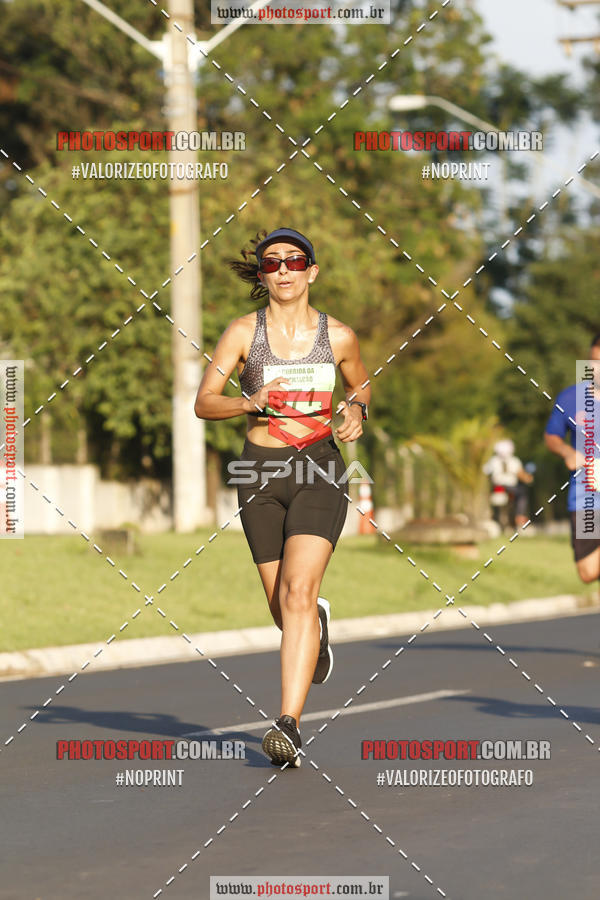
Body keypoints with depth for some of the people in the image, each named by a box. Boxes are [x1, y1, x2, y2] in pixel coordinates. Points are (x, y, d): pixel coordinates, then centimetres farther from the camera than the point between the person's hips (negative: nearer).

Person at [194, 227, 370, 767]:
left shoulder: (339, 336, 1)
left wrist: (356, 410, -2)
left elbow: (361, 386, 20)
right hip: (261, 471, 2)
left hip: (319, 468, -2)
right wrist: (253, 402, -17)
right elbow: (204, 403, 1)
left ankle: (289, 725, -24)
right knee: (284, 608, 9)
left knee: (298, 591, -20)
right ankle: (318, 622, 48)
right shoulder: (244, 332, -1)